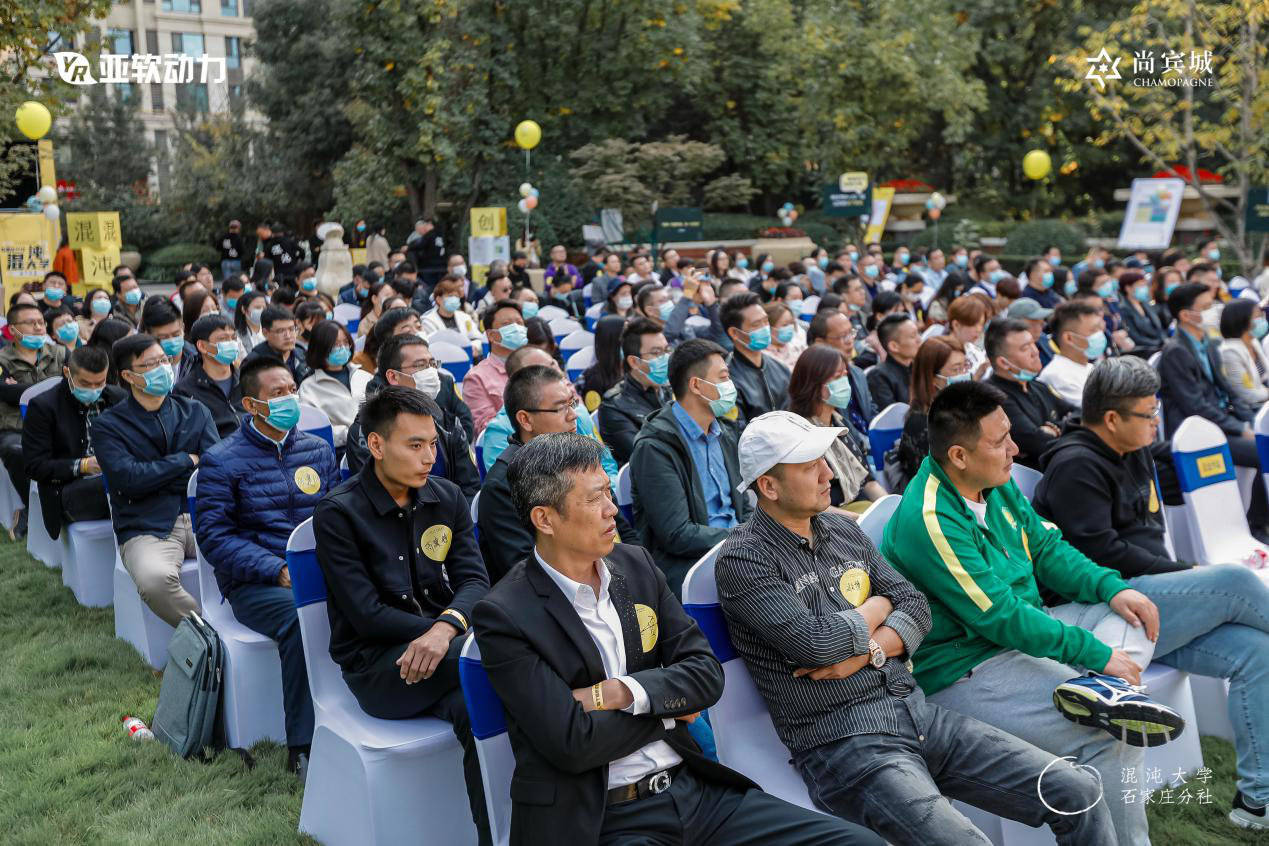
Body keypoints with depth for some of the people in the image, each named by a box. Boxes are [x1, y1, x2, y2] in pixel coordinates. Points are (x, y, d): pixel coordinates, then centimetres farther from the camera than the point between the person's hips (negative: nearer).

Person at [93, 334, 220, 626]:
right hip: (146, 528, -2)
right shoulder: (108, 425, 7)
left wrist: (154, 476, -8)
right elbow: (127, 478, -9)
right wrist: (187, 460, 0)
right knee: (155, 579, -36)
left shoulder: (195, 412, 17)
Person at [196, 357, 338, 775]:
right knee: (301, 617, -35)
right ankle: (303, 745, -24)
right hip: (253, 583, -3)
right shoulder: (222, 461, 2)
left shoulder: (318, 450, 15)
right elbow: (213, 535, -4)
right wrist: (278, 570, -15)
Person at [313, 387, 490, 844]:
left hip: (442, 645, 4)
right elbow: (367, 616, -12)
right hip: (375, 664, -4)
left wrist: (446, 627, -24)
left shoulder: (447, 497, 7)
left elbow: (474, 580, -1)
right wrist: (461, 633, -17)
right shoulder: (338, 513, -7)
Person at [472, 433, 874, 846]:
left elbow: (707, 674, 5)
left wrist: (621, 693, -11)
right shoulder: (504, 615, -9)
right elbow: (573, 743, -15)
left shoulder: (636, 565, 9)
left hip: (697, 791, 6)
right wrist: (669, 707, -1)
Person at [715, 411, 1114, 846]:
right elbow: (815, 643, -19)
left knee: (1080, 795, -2)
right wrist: (878, 607, 0)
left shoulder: (842, 529, 15)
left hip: (917, 711, 7)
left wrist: (868, 653, -9)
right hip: (843, 741, -7)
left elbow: (916, 608, 12)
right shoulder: (742, 560, -7)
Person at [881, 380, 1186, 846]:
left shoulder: (996, 482, 3)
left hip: (1020, 631, 10)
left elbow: (1045, 548, 13)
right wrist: (1097, 654, -19)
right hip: (964, 671, -10)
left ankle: (1102, 688, -18)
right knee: (1112, 737, -20)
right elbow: (1000, 616, -24)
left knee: (1132, 619, 7)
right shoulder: (928, 522, -25)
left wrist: (1112, 588, -3)